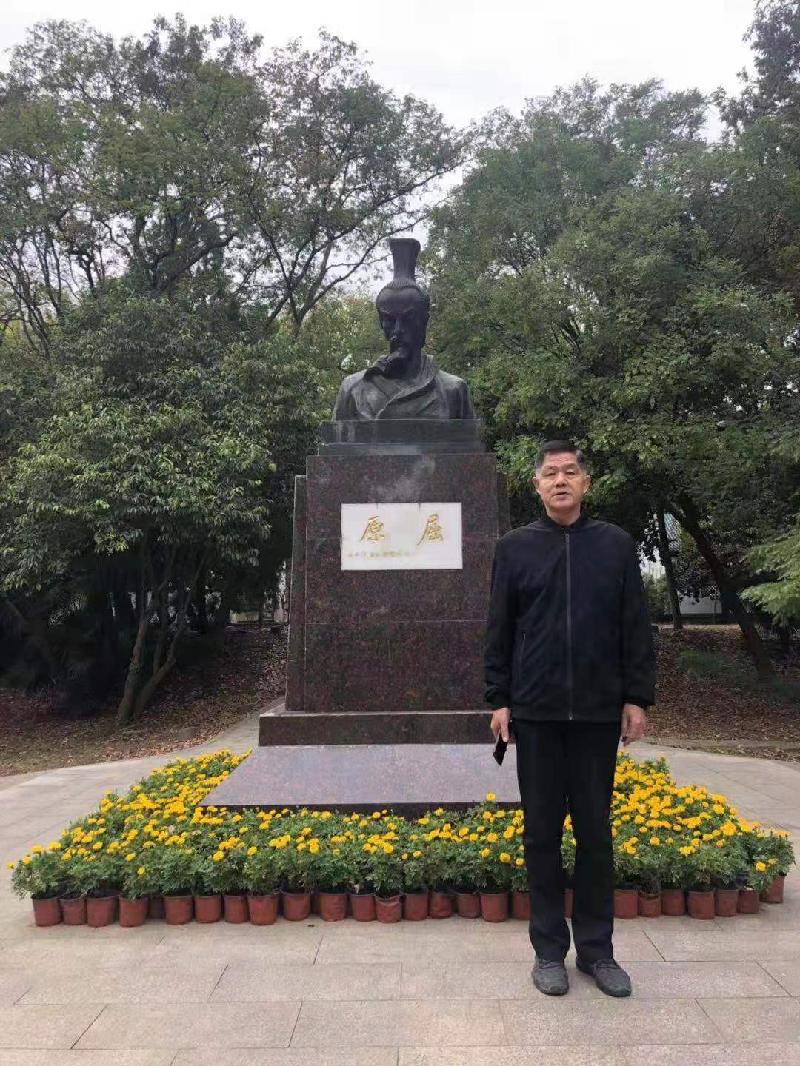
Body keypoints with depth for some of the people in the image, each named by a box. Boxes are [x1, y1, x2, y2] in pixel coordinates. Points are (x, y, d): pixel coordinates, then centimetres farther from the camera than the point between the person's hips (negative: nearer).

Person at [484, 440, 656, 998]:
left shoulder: (616, 544, 4)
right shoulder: (515, 547, 3)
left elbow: (637, 628, 4)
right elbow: (499, 632, 3)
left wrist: (638, 698, 0)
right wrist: (499, 700, 0)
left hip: (599, 713, 1)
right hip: (536, 712, 0)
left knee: (596, 831, 10)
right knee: (542, 831, 8)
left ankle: (597, 948, 25)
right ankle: (549, 949, 22)